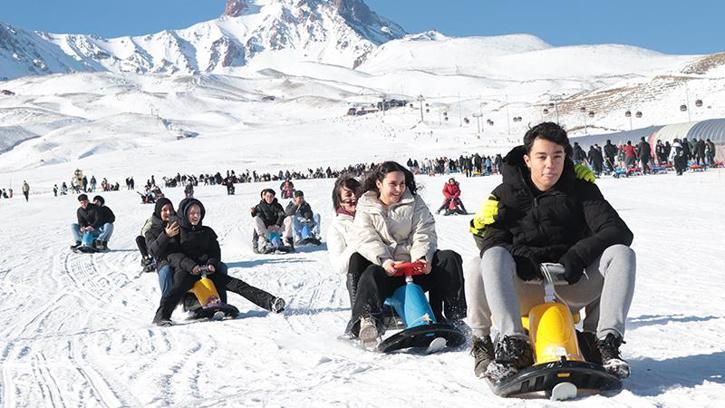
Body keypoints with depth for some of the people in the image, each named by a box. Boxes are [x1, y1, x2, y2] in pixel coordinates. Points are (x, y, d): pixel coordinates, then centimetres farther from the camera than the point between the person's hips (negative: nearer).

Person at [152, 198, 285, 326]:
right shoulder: (176, 230, 9)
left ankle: (270, 302, -23)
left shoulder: (207, 232, 23)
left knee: (235, 284, -12)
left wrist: (212, 263, -6)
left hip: (207, 269, 4)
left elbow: (215, 251, 18)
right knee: (178, 287, -37)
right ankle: (161, 316, -54)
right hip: (184, 269, -3)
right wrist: (190, 265, -18)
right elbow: (172, 254, -2)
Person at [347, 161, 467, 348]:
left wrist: (422, 258, -20)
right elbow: (366, 240, -6)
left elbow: (424, 234, 2)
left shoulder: (414, 203, 14)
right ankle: (367, 321, -61)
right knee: (371, 275, -36)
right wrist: (384, 260, -26)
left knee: (449, 259, -20)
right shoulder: (365, 208, 10)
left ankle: (453, 316, -24)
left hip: (415, 265, 3)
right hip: (386, 269, -2)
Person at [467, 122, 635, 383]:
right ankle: (512, 343, -42)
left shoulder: (581, 190, 6)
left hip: (571, 286, 1)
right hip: (524, 289, -1)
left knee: (622, 254, -22)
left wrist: (578, 254, -20)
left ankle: (605, 342, -30)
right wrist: (517, 255, -27)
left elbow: (619, 232, -5)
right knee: (493, 257, -31)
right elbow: (490, 238, -5)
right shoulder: (506, 194, 6)